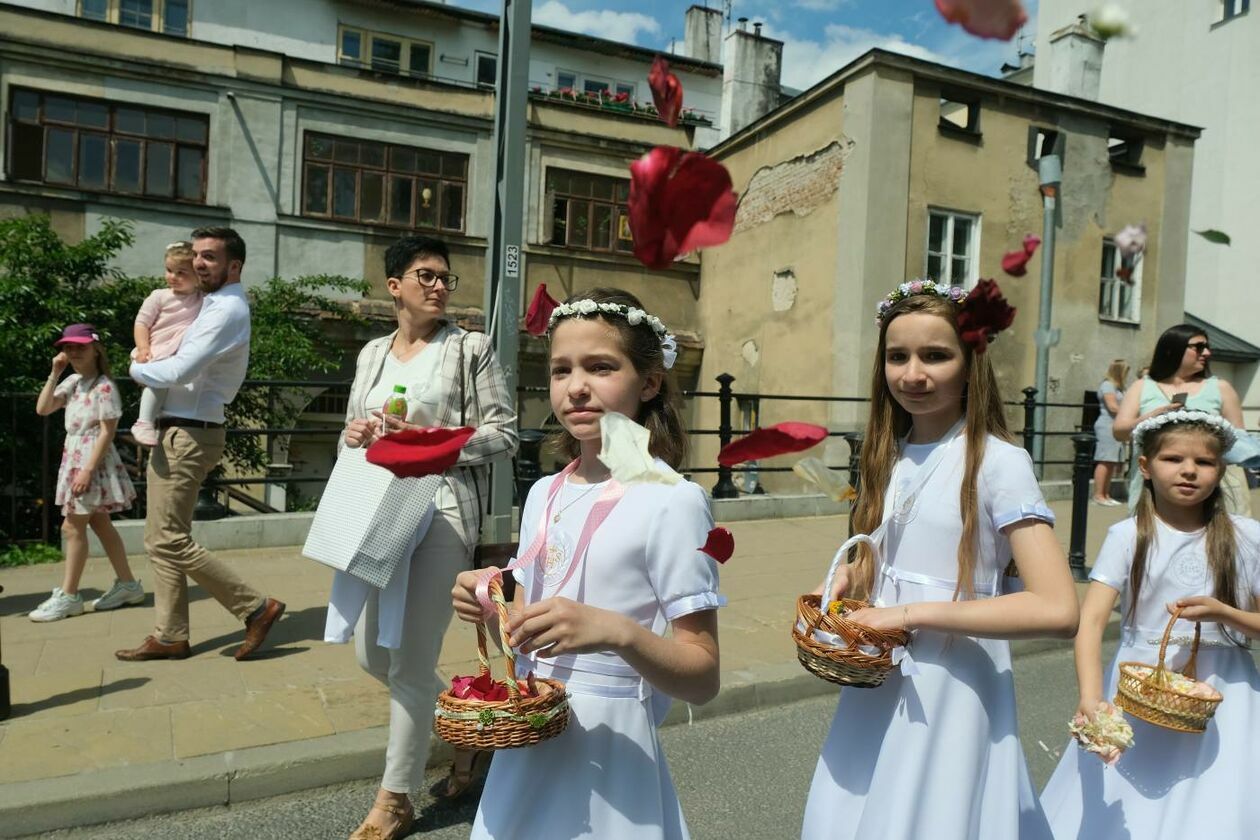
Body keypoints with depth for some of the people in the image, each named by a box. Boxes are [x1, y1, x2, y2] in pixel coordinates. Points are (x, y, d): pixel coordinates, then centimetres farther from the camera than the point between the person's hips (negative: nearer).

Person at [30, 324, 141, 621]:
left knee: (72, 527, -4)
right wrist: (54, 374, -1)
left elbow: (107, 432, -18)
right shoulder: (72, 382, 11)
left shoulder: (104, 386, -15)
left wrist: (88, 470, -21)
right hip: (74, 458, 9)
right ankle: (127, 584, 20)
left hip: (93, 461, -9)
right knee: (100, 523, 12)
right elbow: (42, 409, 6)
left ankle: (68, 596, 6)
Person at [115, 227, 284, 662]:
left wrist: (137, 368, -3)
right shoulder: (214, 304, 16)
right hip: (175, 432, 10)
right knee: (160, 540, 12)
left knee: (169, 541, -7)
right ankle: (170, 636, 19)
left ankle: (256, 607, 0)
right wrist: (148, 361, 9)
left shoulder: (227, 309, -15)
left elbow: (180, 371, -22)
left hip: (188, 435, -10)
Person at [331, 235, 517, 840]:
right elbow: (353, 429, 20)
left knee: (410, 660, -2)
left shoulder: (471, 349, -1)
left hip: (441, 509, -5)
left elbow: (503, 434, -5)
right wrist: (355, 435, -4)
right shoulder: (373, 354, 14)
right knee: (372, 653, 12)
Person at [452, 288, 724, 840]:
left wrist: (616, 631, -32)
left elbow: (702, 679, -16)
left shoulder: (671, 501, -16)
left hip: (610, 748, -6)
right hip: (527, 745, 6)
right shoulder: (544, 495, 4)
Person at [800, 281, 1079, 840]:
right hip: (877, 683, 6)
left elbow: (1057, 611, -23)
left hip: (952, 685, -6)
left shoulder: (997, 461, -14)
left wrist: (913, 613, -22)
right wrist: (848, 577, -2)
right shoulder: (889, 456, 5)